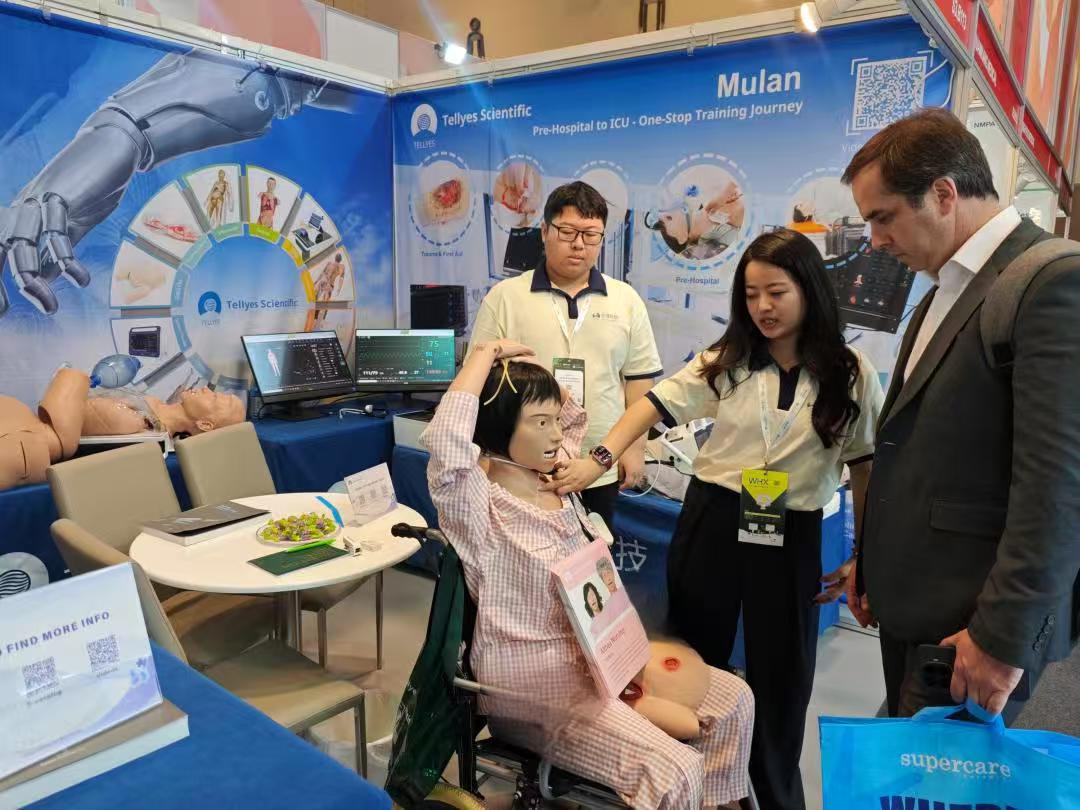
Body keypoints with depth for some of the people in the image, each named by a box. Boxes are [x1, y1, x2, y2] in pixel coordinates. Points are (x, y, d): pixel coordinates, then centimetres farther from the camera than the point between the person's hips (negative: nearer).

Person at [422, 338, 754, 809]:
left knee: (733, 701, 4)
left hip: (594, 655, 8)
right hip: (529, 679, -8)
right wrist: (486, 354, -25)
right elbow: (447, 440, -40)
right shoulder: (480, 509, -19)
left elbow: (575, 416, 24)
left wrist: (531, 370, 5)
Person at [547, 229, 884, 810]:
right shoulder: (725, 361, -2)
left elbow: (866, 468, 2)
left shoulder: (851, 375, -4)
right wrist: (598, 460, -24)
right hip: (711, 520, 2)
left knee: (780, 675, 12)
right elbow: (653, 405, -9)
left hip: (792, 537, -1)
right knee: (695, 659, 14)